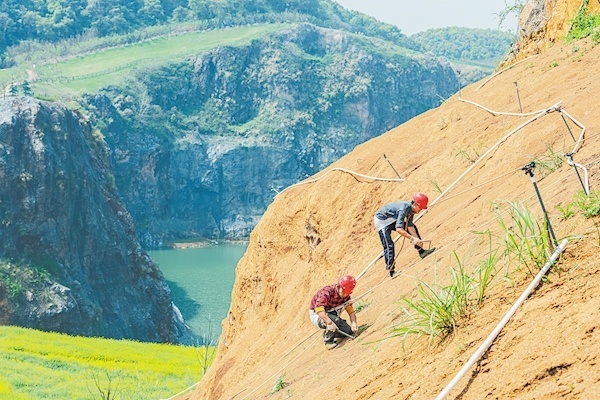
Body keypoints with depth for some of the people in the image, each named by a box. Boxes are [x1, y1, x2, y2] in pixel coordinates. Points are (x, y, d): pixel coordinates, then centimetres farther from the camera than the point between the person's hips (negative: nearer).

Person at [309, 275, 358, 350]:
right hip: (317, 315, -7)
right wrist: (329, 322, -56)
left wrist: (354, 323, -27)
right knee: (335, 320, -36)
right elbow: (318, 308, -43)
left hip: (332, 315, 7)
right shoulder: (327, 292, -30)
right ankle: (329, 341, -14)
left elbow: (351, 310, -6)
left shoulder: (346, 296, -7)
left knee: (349, 331, -10)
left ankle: (327, 334, 12)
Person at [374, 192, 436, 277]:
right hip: (381, 220, -9)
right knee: (388, 245, -18)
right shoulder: (404, 208, -34)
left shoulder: (411, 208, -8)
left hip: (392, 220, 9)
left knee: (413, 228, 12)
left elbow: (410, 226, -5)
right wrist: (413, 239, -43)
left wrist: (417, 240, -15)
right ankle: (391, 271, -17)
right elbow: (398, 229, -42)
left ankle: (421, 251, 19)